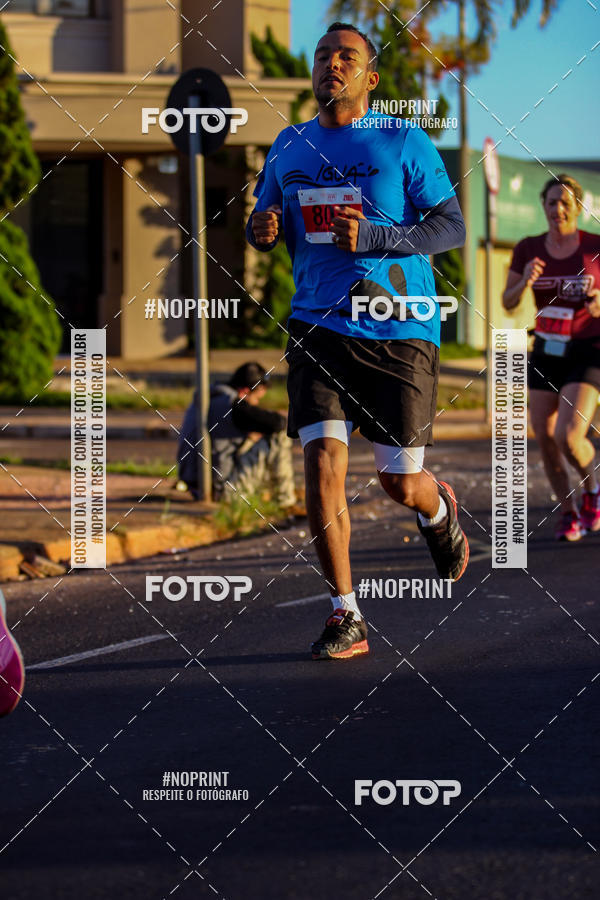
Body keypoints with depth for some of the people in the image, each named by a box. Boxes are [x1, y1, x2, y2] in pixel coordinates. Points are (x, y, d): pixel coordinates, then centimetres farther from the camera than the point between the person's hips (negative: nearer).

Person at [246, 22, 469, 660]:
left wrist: (371, 236, -19)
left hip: (400, 329, -3)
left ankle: (437, 510, 41)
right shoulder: (289, 146, 10)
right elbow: (261, 223, 21)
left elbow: (452, 227, -5)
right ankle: (345, 618, -3)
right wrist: (262, 229, -4)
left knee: (400, 482, 2)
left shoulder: (403, 142, -3)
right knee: (322, 463, -13)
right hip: (318, 327, 3)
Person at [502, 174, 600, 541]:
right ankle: (569, 513, 22)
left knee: (568, 437, -19)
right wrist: (525, 281, -21)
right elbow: (508, 302, 0)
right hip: (546, 352, 4)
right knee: (545, 441, 1)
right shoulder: (529, 248, -1)